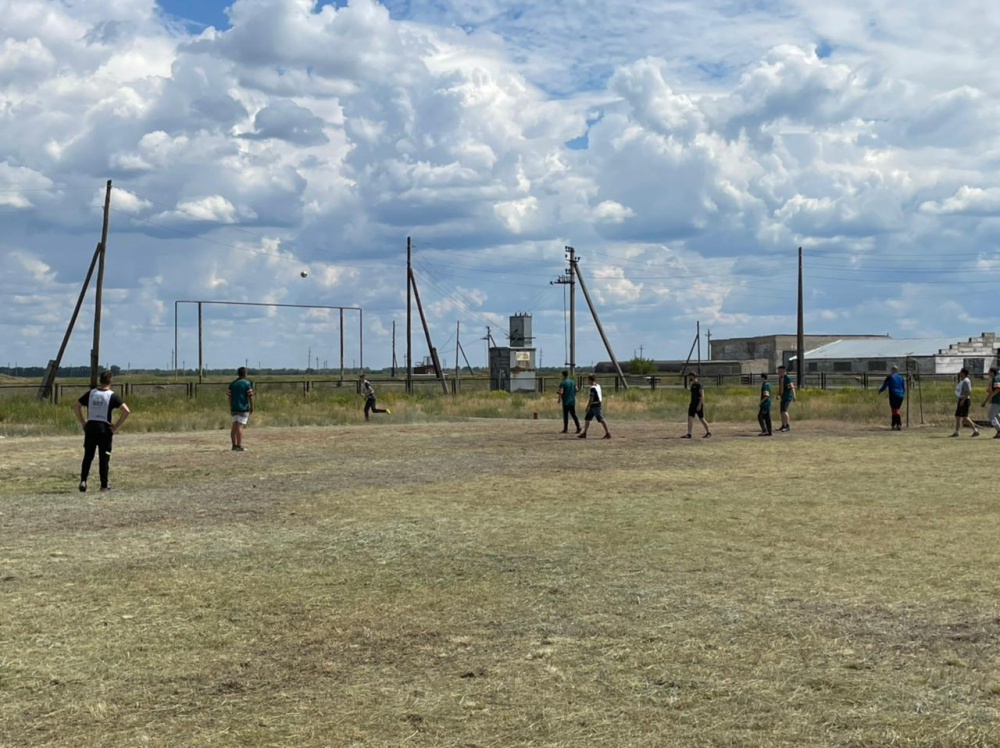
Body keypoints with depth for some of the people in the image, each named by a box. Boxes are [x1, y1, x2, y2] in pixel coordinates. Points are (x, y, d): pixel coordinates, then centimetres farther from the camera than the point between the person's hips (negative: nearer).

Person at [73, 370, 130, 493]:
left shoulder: (91, 393, 6)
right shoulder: (112, 395, -4)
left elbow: (76, 406, 10)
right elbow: (126, 411, -14)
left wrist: (83, 422, 11)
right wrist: (116, 426, -6)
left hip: (90, 427, 3)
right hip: (104, 429, -3)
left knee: (88, 456, 9)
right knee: (104, 457, 4)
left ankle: (83, 480, -4)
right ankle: (104, 485, 7)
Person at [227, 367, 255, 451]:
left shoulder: (232, 383, 9)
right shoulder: (247, 383, -6)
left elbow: (229, 396, 8)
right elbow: (250, 396, -9)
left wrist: (230, 408, 15)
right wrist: (252, 407, 1)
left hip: (234, 408, 5)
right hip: (243, 408, -5)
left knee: (234, 427, 10)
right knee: (240, 426, -8)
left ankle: (234, 445, 12)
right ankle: (239, 446, -10)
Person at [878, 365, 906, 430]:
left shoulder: (889, 377, -3)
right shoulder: (901, 377, 11)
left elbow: (884, 386, 2)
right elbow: (904, 388, 17)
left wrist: (880, 390, 21)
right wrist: (903, 394, 33)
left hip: (893, 396, -5)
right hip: (900, 396, 5)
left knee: (895, 410, -8)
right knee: (895, 410, 14)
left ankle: (899, 425, -20)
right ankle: (894, 425, 18)